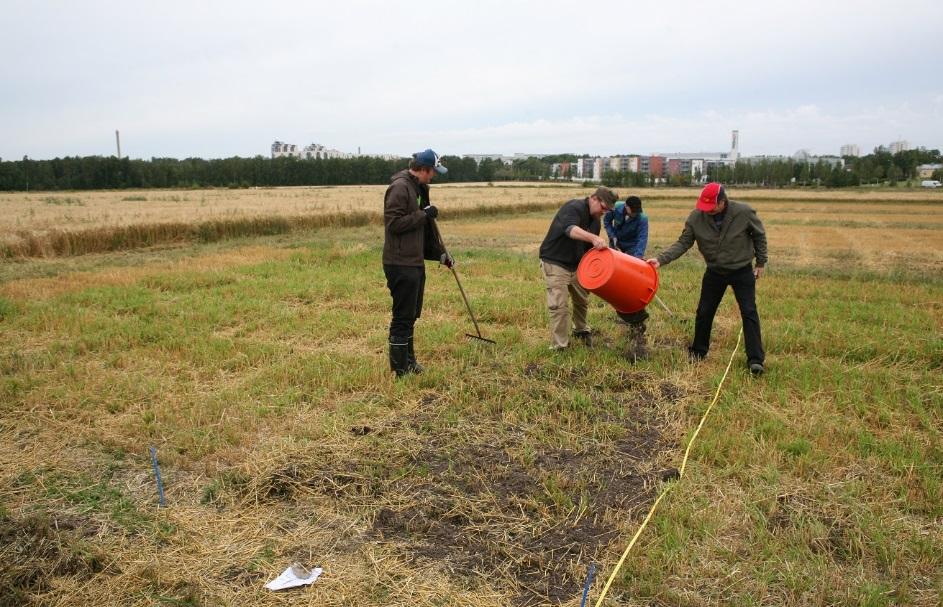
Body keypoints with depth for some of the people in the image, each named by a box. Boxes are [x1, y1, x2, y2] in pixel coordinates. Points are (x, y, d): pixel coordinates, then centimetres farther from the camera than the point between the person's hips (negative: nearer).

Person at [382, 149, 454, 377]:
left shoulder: (419, 188, 17)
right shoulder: (400, 187, -14)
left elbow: (425, 227, 24)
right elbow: (394, 223, -22)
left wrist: (440, 253, 23)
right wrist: (424, 215, -17)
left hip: (415, 262, 10)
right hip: (401, 264, -10)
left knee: (411, 315, 17)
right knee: (403, 317, -4)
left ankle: (408, 361, 29)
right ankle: (400, 370, 4)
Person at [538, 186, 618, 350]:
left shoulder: (595, 220, 7)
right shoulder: (574, 208, -20)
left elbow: (590, 249, 14)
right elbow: (569, 229, -42)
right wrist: (594, 238, -56)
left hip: (576, 265, 8)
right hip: (555, 263, -8)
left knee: (582, 299, 19)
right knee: (559, 306, -10)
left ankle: (580, 330, 44)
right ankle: (559, 347, -2)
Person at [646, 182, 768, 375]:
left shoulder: (744, 212, -21)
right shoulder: (696, 217, -18)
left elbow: (759, 235, -4)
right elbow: (682, 243, -14)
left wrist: (761, 262, 2)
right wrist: (661, 259, -27)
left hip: (743, 271, -2)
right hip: (714, 272, 2)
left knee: (749, 313, -4)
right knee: (704, 313, 7)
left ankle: (756, 359, 3)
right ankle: (698, 352, 26)